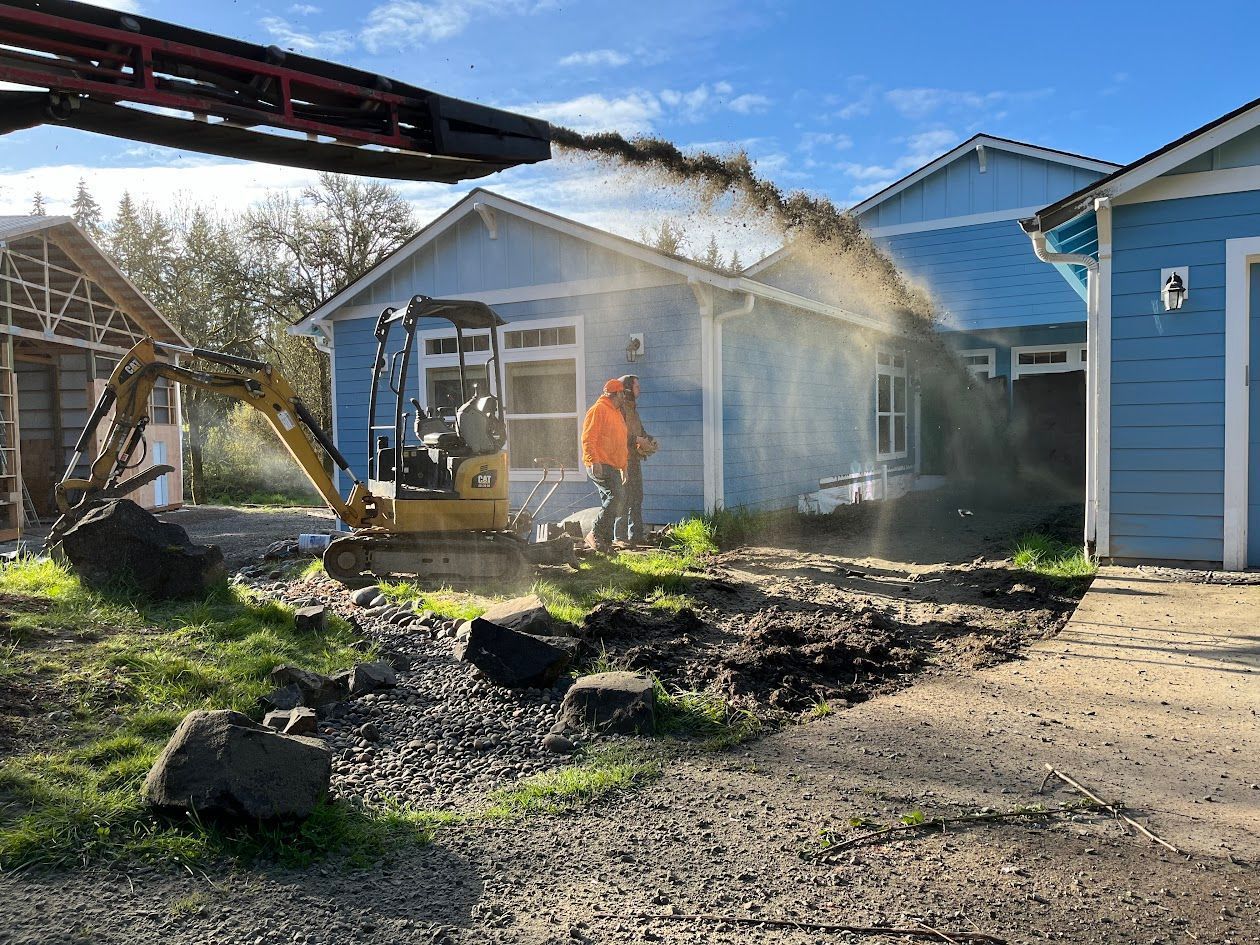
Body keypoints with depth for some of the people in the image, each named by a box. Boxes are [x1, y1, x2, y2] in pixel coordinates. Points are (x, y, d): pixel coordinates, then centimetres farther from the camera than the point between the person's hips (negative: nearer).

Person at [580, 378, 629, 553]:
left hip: (613, 467, 10)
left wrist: (624, 467, 27)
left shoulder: (617, 413, 23)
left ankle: (605, 541, 13)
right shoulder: (598, 409, -7)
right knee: (617, 497, -20)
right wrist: (594, 461, -24)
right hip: (600, 466, -10)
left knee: (611, 504, 8)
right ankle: (595, 535, -17)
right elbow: (588, 438, -15)